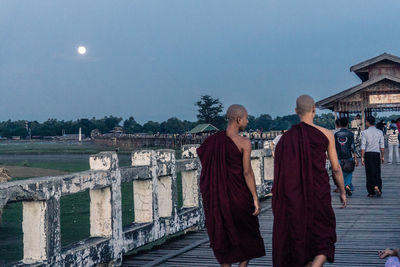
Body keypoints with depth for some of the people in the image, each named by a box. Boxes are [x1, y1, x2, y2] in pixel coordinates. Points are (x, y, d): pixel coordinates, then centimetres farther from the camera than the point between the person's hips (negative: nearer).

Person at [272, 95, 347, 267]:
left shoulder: (287, 137, 0)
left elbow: (280, 172, 0)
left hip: (294, 197, 2)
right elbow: (336, 168, 0)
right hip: (319, 194, -1)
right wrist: (342, 192, 14)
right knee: (324, 240, 9)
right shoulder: (326, 134, -3)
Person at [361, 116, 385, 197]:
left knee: (369, 173, 5)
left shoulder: (364, 132, -4)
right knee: (377, 172, 7)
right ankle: (377, 187, -15)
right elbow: (382, 145, 4)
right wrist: (382, 156, 10)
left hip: (368, 154, -1)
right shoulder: (380, 132, 4)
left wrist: (362, 157, -3)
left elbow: (363, 146, -6)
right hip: (377, 154, 1)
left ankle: (371, 192, 8)